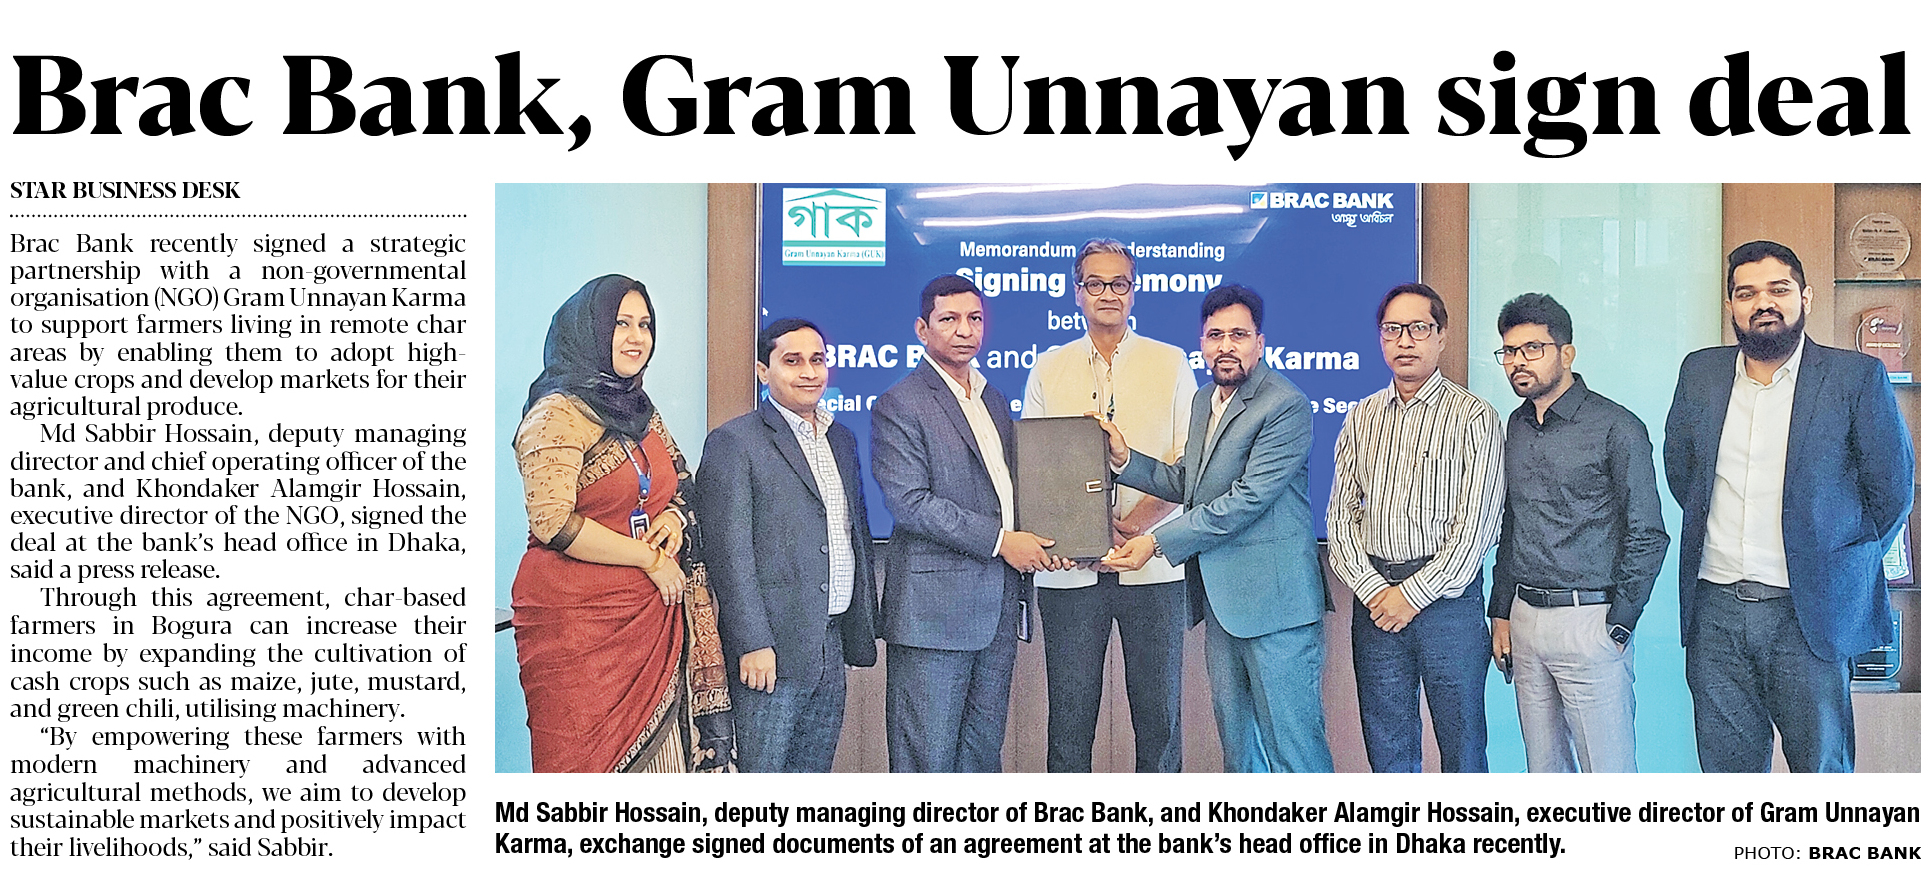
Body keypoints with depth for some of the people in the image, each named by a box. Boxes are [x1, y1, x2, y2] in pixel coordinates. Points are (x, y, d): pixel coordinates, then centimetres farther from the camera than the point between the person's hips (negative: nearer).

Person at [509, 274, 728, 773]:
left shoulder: (639, 410, 16)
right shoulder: (560, 415, -9)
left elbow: (680, 488, 27)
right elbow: (553, 523, -18)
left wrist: (674, 518, 3)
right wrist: (649, 558, -11)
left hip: (650, 614, 7)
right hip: (577, 620, -7)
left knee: (650, 749, 4)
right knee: (584, 758, -3)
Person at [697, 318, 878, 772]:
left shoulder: (841, 440, 16)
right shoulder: (734, 442, -7)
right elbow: (729, 553, -13)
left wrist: (865, 622, 16)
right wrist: (753, 644, -18)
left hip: (833, 648, 7)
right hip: (773, 649, -7)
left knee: (815, 773, 12)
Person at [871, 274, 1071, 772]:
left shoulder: (995, 401, 18)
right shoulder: (899, 405, -6)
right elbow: (908, 502, -16)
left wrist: (1037, 543, 3)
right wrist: (999, 540, -17)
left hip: (998, 606, 7)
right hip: (935, 607, -7)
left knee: (983, 749, 12)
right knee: (927, 755, -3)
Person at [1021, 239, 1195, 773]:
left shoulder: (1170, 364, 8)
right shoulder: (1048, 369, 12)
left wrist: (1137, 522, -14)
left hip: (1152, 564, -1)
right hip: (1068, 566, 1)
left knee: (1159, 714, 3)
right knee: (1069, 714, 3)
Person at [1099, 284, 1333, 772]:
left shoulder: (1286, 406, -15)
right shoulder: (1204, 401, 14)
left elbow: (1248, 499, -20)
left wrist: (1158, 542, -19)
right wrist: (1124, 459, 3)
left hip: (1272, 599, -9)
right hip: (1220, 598, 9)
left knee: (1291, 740, -5)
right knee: (1234, 736, 17)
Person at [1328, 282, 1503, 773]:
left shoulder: (1473, 418, -3)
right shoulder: (1361, 419, 12)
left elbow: (1477, 524, -9)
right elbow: (1340, 515, 8)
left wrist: (1414, 594, -12)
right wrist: (1372, 589, -6)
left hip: (1447, 598, -4)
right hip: (1375, 598, 4)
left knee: (1461, 741, 1)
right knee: (1386, 741, 9)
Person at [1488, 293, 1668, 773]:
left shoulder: (1616, 428, -7)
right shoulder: (1517, 426, 13)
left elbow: (1647, 536, -8)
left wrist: (1617, 627, -11)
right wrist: (1501, 612, 14)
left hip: (1589, 621, -6)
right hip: (1525, 620, 6)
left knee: (1609, 772, -3)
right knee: (1544, 769, 12)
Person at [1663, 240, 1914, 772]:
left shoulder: (1857, 378, -3)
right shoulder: (1700, 373, 9)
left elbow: (1892, 489, 2)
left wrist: (1847, 570, 6)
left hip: (1807, 613, -3)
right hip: (1715, 610, 3)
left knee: (1823, 764, 3)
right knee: (1726, 767, 8)